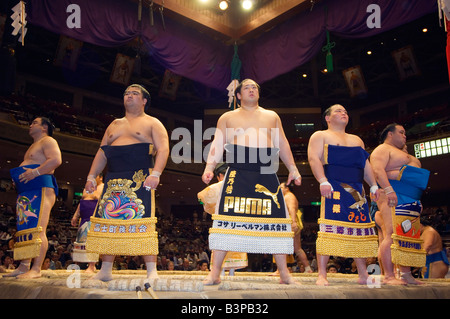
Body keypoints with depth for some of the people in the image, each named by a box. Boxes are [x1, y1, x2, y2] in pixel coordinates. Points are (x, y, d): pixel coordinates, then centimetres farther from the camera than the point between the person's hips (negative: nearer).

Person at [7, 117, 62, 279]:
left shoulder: (48, 141, 1)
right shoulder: (33, 147, 31)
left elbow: (56, 160, -16)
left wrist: (35, 172, -21)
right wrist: (18, 179, 15)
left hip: (41, 189, -10)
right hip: (27, 192, 10)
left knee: (37, 229, -15)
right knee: (24, 229, 7)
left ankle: (36, 269, -17)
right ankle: (23, 267, 10)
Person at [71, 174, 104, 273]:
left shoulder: (102, 187, -1)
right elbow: (81, 203, 25)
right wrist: (75, 216, 21)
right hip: (84, 219, 8)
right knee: (83, 240, 3)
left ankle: (91, 266, -13)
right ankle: (91, 265, 7)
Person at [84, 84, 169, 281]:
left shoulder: (152, 123, 9)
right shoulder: (114, 125, 25)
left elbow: (163, 149, -5)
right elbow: (101, 153, 23)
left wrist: (156, 173, -19)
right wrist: (91, 176, 13)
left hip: (140, 179, -5)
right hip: (113, 180, 6)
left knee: (142, 221, -13)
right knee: (107, 220, 2)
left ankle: (152, 271, -9)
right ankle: (105, 270, 13)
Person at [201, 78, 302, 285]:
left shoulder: (272, 116, 21)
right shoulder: (227, 118, 15)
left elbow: (283, 145, 21)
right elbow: (217, 145, 8)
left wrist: (292, 169, 13)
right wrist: (209, 167, -6)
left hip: (267, 176, 2)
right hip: (238, 174, -2)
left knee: (275, 219, 0)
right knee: (227, 218, -10)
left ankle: (284, 273, 12)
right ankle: (215, 272, -1)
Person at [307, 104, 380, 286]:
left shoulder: (356, 140, 28)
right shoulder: (320, 136, 8)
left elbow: (366, 164, 26)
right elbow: (314, 159, -7)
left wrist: (373, 185, 14)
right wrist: (323, 181, -20)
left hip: (357, 190, 6)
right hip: (333, 188, -6)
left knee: (360, 227, 4)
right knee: (328, 229, -13)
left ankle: (363, 275, 13)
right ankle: (322, 275, -9)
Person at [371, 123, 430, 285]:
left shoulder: (404, 154, 32)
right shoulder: (383, 149, 1)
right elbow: (378, 170, -15)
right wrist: (389, 190, -28)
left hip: (412, 202, 10)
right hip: (393, 198, -10)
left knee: (408, 236, 5)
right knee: (392, 235, -14)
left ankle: (406, 274, 8)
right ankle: (389, 276, -15)